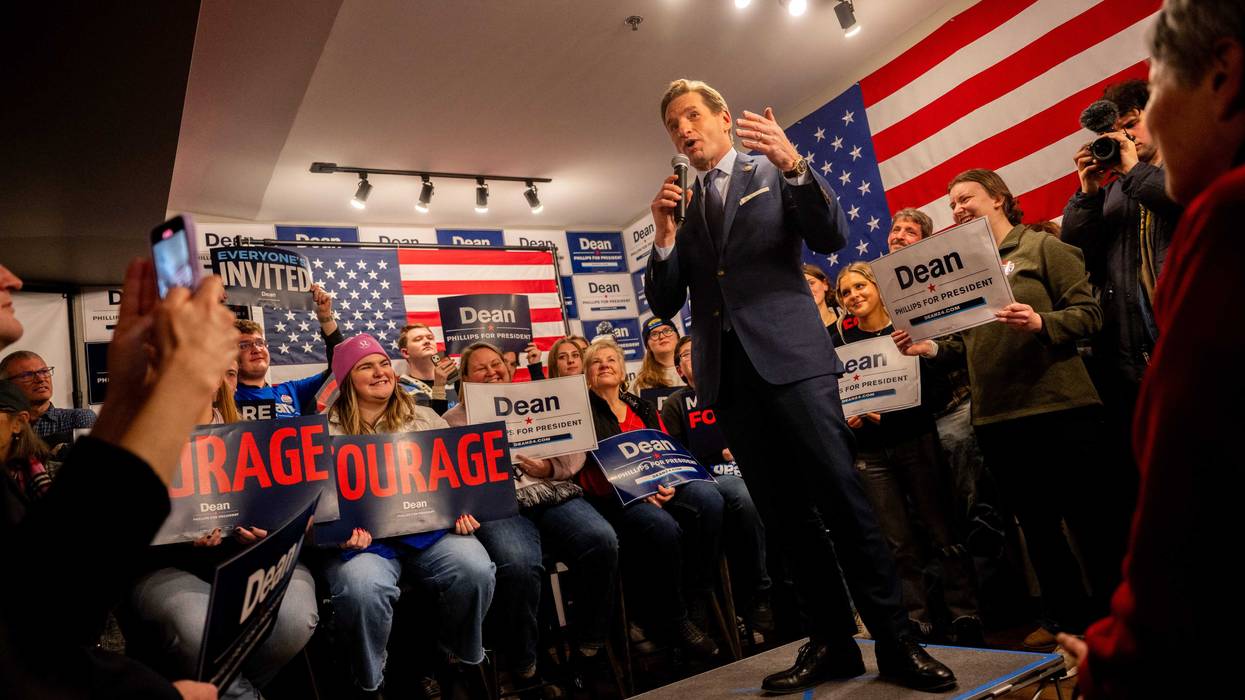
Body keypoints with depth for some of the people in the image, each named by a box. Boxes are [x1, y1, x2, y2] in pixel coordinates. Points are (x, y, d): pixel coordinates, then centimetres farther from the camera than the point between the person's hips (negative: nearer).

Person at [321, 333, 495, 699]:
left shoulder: (424, 418, 16)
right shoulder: (326, 431, 7)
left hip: (430, 527, 2)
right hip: (362, 536, -2)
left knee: (476, 570, -26)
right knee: (362, 588, -35)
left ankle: (459, 658, 4)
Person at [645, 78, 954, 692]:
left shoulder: (774, 171, 10)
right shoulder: (679, 205, 18)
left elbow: (831, 237, -3)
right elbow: (664, 305, 11)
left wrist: (795, 166, -17)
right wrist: (664, 236, -5)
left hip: (790, 357, -3)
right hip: (726, 375, 4)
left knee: (842, 498, -7)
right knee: (785, 518, 5)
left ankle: (896, 642, 4)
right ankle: (833, 642, 15)